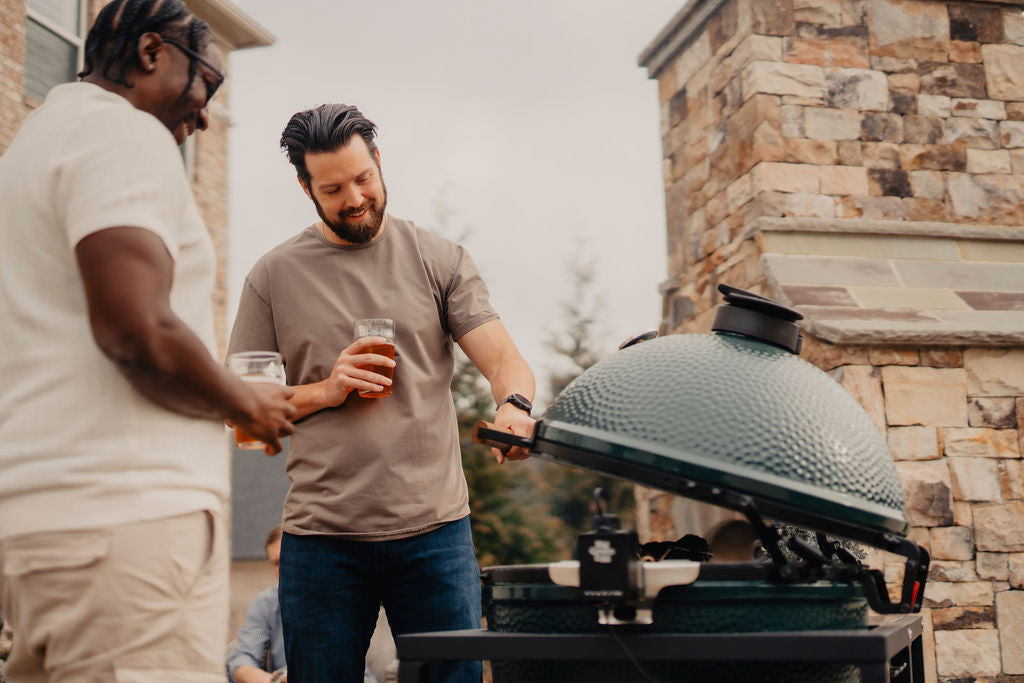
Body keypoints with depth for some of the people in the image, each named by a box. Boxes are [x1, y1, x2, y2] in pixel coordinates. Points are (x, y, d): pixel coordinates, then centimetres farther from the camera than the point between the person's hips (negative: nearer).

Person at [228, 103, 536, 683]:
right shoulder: (275, 276, 7)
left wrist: (514, 405, -24)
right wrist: (325, 391, -9)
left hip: (436, 529, 0)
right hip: (322, 535, 1)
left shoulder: (439, 260, 7)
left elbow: (504, 358, -2)